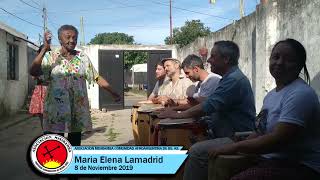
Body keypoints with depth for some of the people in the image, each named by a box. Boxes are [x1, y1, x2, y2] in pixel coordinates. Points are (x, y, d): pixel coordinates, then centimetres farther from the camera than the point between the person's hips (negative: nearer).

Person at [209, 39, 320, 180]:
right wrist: (235, 147, -1)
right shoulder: (271, 95, 13)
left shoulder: (301, 94, -16)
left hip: (300, 167, -8)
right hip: (273, 160, 8)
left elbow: (278, 140, -23)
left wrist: (235, 147, -15)